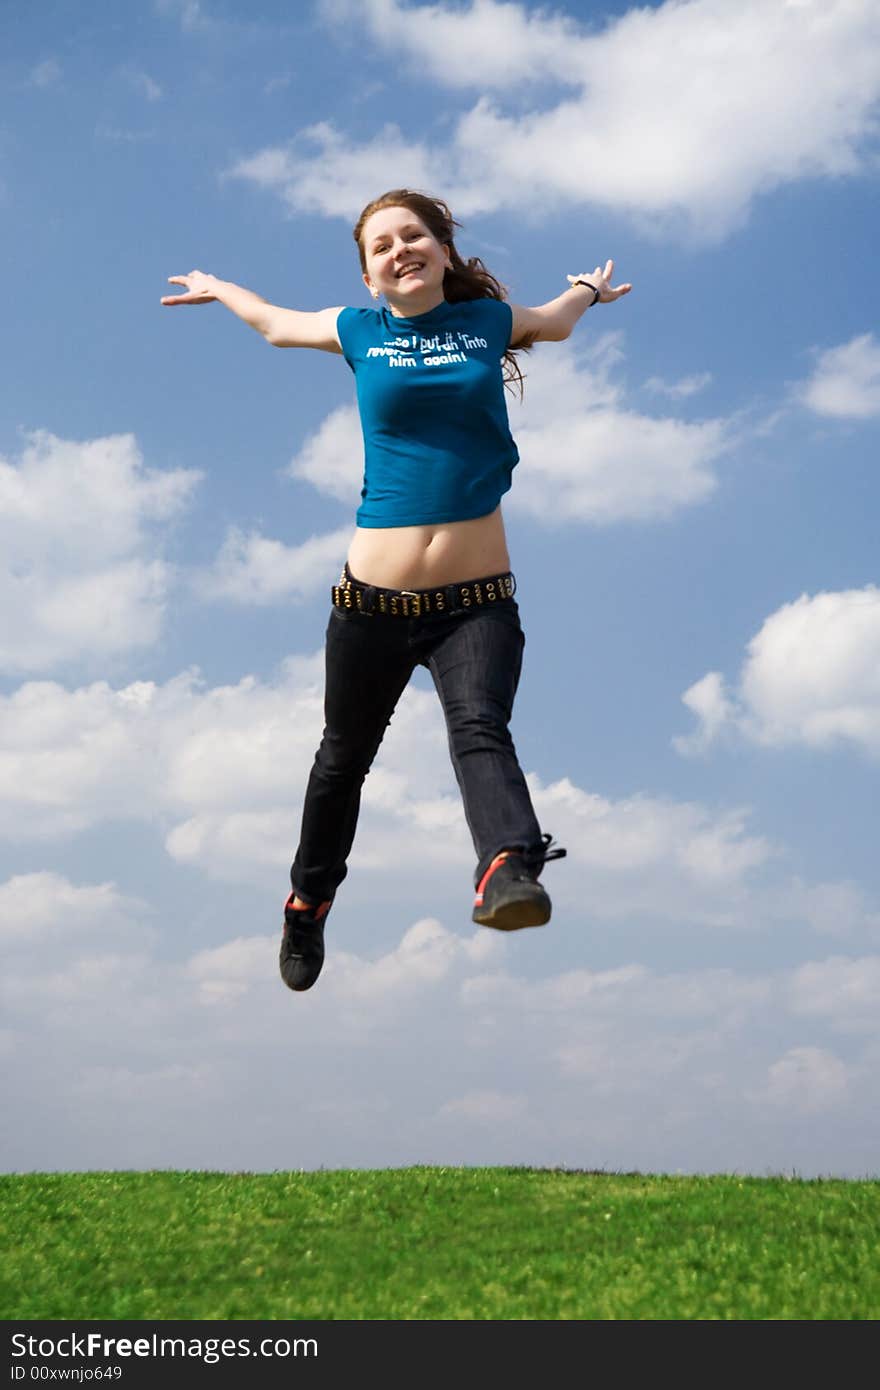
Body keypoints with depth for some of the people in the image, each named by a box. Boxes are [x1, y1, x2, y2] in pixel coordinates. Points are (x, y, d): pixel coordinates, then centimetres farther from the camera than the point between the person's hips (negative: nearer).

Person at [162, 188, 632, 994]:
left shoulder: (490, 320, 8)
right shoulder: (358, 332, 7)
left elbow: (555, 323, 33)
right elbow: (276, 326, 29)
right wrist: (218, 288, 44)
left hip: (478, 602, -1)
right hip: (372, 601, 1)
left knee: (480, 728, -27)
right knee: (344, 757, 17)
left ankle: (510, 873, -50)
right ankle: (310, 900, 39)